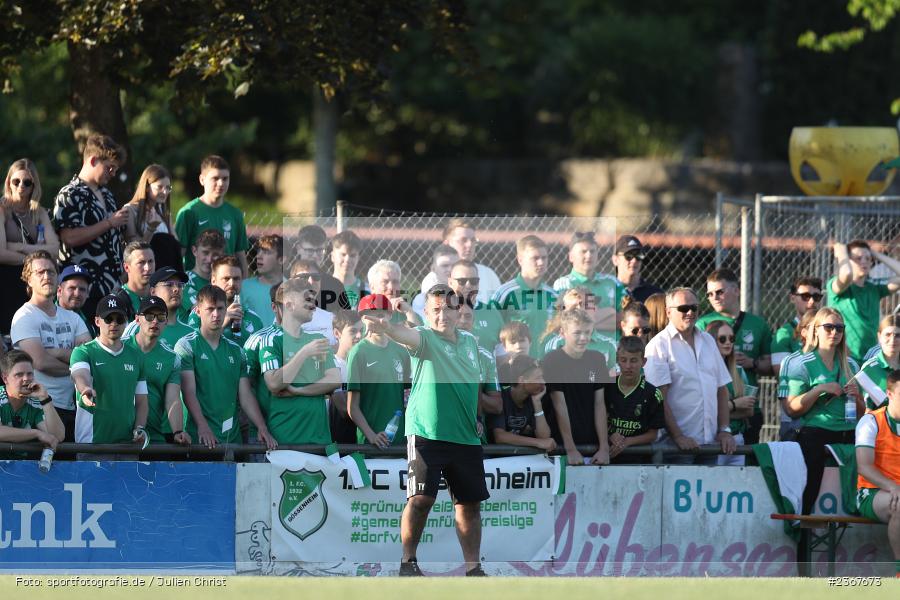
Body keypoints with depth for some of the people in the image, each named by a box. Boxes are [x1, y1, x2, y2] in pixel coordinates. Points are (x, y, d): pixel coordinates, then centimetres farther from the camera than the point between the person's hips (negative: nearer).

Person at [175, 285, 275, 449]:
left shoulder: (236, 351, 16)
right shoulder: (186, 346, 0)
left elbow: (245, 395, 12)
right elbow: (189, 391, -10)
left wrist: (262, 428, -2)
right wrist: (202, 426, -23)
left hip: (232, 436, 4)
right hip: (199, 436, -4)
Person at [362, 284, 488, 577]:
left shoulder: (470, 342, 12)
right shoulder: (425, 338, -6)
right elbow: (406, 335, -30)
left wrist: (477, 418, 25)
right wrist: (386, 328, -51)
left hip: (466, 438, 6)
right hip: (426, 434, -6)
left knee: (470, 503, 8)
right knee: (421, 498, -14)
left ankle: (473, 567, 16)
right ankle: (408, 561, -1)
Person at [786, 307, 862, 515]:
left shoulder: (850, 365, 17)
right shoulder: (803, 364, 4)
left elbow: (862, 411, 24)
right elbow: (792, 409, -3)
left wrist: (856, 396, 2)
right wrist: (819, 390, -13)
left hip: (848, 434, 4)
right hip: (816, 434, -4)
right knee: (809, 494, -17)